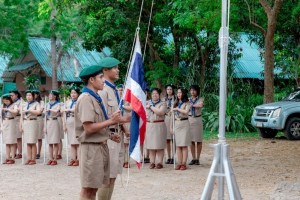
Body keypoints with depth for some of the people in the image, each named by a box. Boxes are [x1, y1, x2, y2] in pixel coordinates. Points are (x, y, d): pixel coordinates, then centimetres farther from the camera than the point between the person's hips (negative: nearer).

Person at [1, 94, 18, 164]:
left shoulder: (14, 105, -2)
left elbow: (15, 111, -24)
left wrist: (7, 109, -14)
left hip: (11, 123, -6)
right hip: (4, 124, 6)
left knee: (12, 142, -5)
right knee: (7, 142, 7)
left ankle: (12, 158, -5)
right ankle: (7, 158, 9)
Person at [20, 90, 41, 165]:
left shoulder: (36, 104, -1)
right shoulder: (24, 104, 13)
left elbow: (39, 112, -20)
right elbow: (21, 116, 15)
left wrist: (28, 110, -17)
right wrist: (20, 126, 9)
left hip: (33, 123, -5)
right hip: (25, 123, 5)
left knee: (33, 143, -4)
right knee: (28, 143, 6)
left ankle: (33, 159, -1)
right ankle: (29, 159, 8)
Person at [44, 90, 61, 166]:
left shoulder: (58, 104, -2)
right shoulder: (48, 104, 14)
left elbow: (56, 111, -24)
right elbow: (46, 115, 15)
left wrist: (49, 110, -8)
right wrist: (45, 126, 11)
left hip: (54, 122, -6)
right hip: (48, 123, 6)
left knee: (55, 142, -4)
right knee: (50, 143, 6)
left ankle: (55, 159, -3)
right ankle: (50, 159, 8)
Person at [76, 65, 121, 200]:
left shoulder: (95, 98, 15)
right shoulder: (86, 98, -15)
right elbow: (89, 128, -22)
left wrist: (110, 136, 7)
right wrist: (111, 121, -14)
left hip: (101, 146, 9)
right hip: (91, 148, -9)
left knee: (95, 187, 13)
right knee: (88, 188, -4)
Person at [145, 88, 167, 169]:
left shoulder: (163, 103, 2)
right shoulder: (146, 103, 14)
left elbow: (161, 112, -16)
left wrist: (151, 107, -10)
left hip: (159, 126, -3)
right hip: (149, 126, 3)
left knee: (159, 145, -3)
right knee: (151, 145, 3)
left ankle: (160, 163, 1)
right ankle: (152, 162, 8)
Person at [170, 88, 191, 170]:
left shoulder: (187, 103, 1)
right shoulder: (175, 104, 16)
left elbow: (186, 111, -19)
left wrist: (177, 109, -7)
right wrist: (170, 127, 9)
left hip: (184, 124, -5)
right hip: (176, 124, 5)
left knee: (184, 145, -5)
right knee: (178, 145, 2)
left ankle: (184, 164, -4)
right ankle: (179, 163, 4)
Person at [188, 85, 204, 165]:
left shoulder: (200, 99, 0)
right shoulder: (188, 100, 10)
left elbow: (200, 105, -21)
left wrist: (192, 105, -12)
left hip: (197, 120, -3)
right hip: (189, 119, 3)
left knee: (198, 140, 1)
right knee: (191, 140, 2)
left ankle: (197, 159, 6)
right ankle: (193, 158, 8)